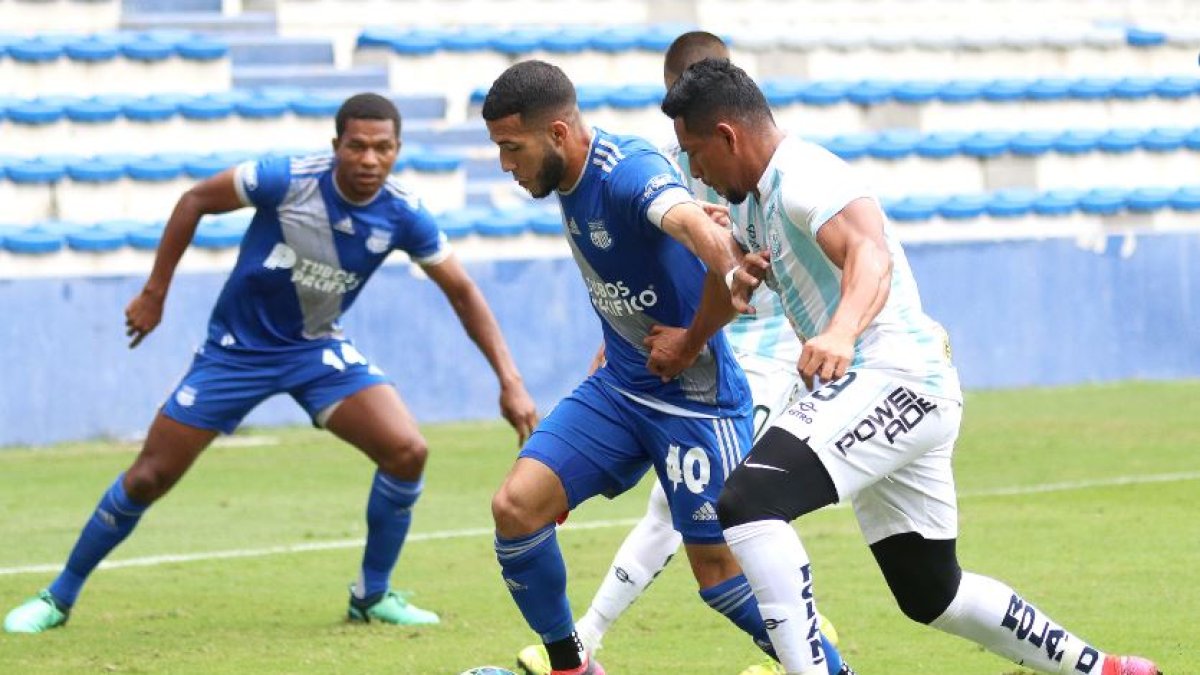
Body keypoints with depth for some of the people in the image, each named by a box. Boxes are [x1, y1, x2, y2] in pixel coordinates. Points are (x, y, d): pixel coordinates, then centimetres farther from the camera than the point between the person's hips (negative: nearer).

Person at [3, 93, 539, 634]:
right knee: (148, 477, -3)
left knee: (407, 452, -18)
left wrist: (510, 381, -11)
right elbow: (196, 200, -9)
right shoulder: (287, 181, -24)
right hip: (236, 347, -2)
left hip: (318, 348, 2)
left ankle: (372, 596, 3)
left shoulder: (403, 215, -16)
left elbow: (463, 293, -5)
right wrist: (154, 293, -6)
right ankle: (58, 598, 16)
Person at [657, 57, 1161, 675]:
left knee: (747, 501, -27)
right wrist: (741, 279, 7)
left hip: (895, 378, -11)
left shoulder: (803, 177, -13)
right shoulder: (759, 198, 18)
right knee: (929, 594, 19)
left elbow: (870, 253, -31)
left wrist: (840, 332, -51)